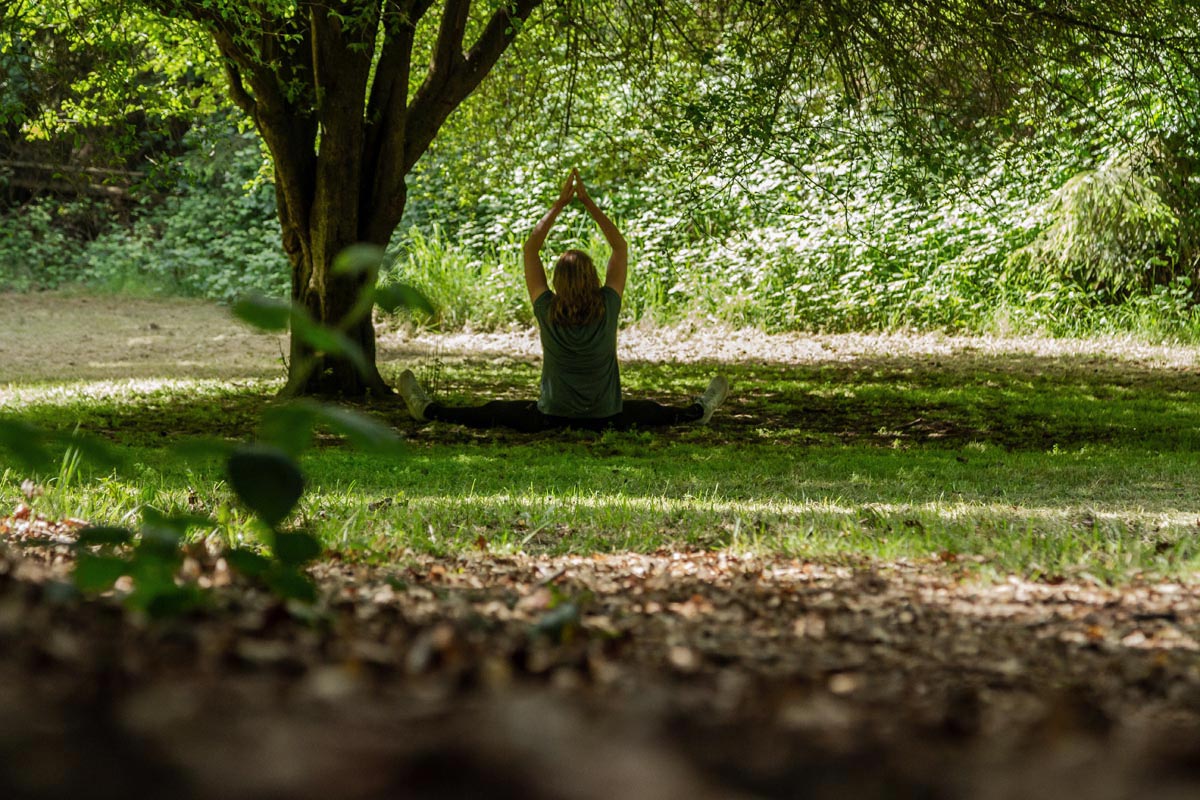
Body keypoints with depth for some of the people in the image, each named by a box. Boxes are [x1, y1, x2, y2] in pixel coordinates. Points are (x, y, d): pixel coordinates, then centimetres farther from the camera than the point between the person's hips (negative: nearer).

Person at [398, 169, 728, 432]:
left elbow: (530, 250, -4)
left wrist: (561, 203, -1)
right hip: (605, 420, 1)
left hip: (551, 419, -1)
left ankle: (428, 410, 23)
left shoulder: (548, 312, -13)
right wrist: (588, 202, 0)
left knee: (494, 412, 15)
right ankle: (700, 411, 47)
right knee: (652, 411, 27)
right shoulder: (607, 309, -12)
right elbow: (620, 248, 0)